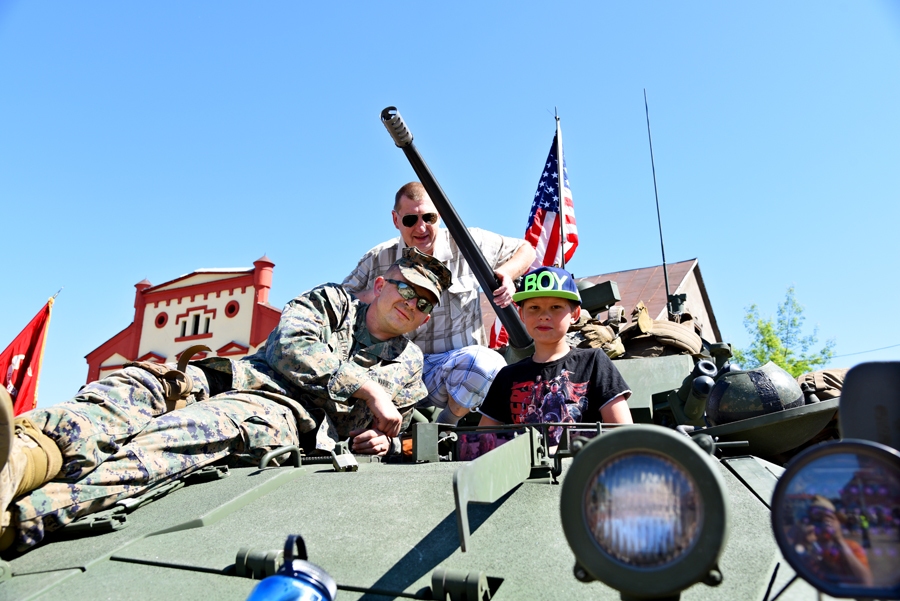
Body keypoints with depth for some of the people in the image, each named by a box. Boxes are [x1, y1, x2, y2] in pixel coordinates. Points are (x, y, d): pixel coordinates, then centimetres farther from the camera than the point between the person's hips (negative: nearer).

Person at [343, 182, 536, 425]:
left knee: (487, 363, -35)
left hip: (456, 368, 0)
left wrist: (506, 274, -10)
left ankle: (446, 426, -6)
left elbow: (525, 249, 13)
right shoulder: (376, 260, 4)